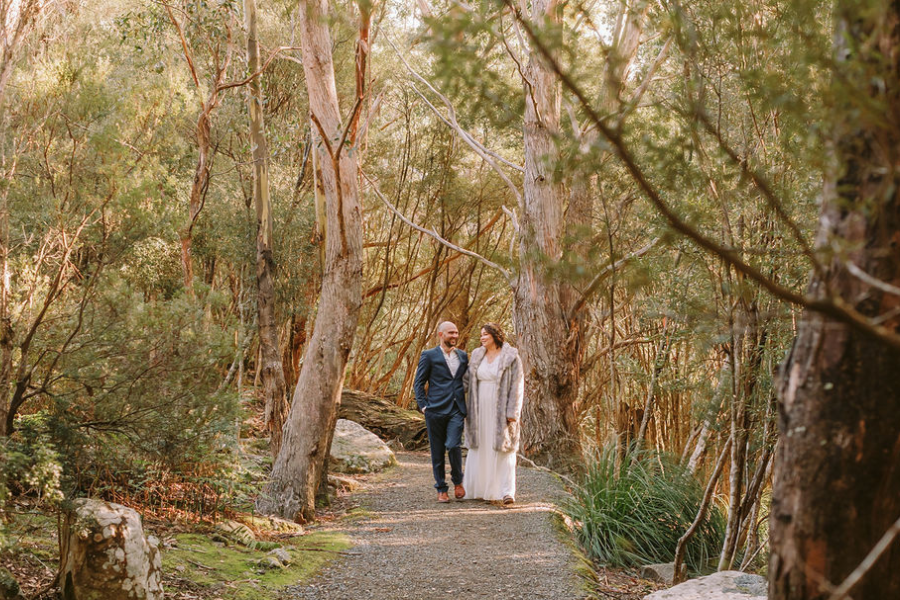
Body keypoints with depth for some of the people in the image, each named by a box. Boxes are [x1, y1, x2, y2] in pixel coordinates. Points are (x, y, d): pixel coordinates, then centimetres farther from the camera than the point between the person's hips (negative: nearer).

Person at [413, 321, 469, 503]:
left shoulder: (463, 356, 14)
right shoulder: (429, 356, 2)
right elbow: (418, 383, 3)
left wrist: (467, 407, 13)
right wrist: (424, 406, -6)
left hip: (456, 410, 2)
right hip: (436, 410, -2)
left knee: (453, 445, -15)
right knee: (437, 451, 3)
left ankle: (457, 481, 7)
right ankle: (441, 489, 13)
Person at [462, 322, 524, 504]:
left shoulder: (511, 357, -6)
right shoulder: (477, 356, 9)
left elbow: (517, 385, -8)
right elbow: (472, 384, 12)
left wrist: (512, 412, -15)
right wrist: (469, 410, 7)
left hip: (501, 411, -5)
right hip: (481, 410, 5)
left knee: (504, 449, -6)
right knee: (479, 448, 8)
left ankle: (507, 491, -7)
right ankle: (475, 488, 16)